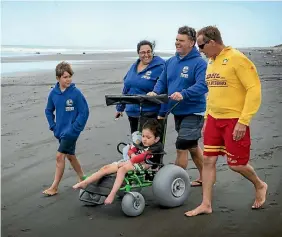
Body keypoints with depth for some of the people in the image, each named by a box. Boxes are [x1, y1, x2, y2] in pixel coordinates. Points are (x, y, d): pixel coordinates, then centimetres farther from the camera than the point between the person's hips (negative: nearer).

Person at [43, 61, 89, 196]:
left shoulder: (76, 93, -14)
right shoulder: (54, 93, -1)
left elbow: (84, 112, -11)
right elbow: (49, 111, 13)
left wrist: (73, 128, -14)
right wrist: (53, 126, 4)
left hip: (72, 131, -6)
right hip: (60, 131, 6)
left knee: (60, 156, -9)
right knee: (70, 156, 17)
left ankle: (54, 187, 1)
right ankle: (83, 179, 36)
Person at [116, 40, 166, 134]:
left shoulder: (159, 67, -9)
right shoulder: (134, 66, 12)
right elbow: (126, 89, 19)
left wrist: (162, 114, -19)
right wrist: (120, 108, 21)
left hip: (148, 112, -7)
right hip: (131, 112, 7)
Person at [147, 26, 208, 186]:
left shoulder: (199, 63, -15)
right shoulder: (171, 62, 9)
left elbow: (202, 85, -27)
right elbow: (162, 82, 11)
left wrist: (183, 94, -40)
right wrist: (155, 92, -10)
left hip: (193, 112, -8)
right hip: (177, 112, 8)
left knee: (181, 148, -9)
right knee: (192, 146, 18)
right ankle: (204, 178, 33)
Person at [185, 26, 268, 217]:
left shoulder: (237, 59, -15)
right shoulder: (211, 62, 9)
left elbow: (254, 90, -17)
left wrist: (243, 121, -21)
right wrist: (207, 118, 18)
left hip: (234, 120, -7)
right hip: (214, 119, 7)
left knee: (236, 163, 1)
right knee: (209, 161, 6)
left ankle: (260, 186, 30)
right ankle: (206, 204, 15)